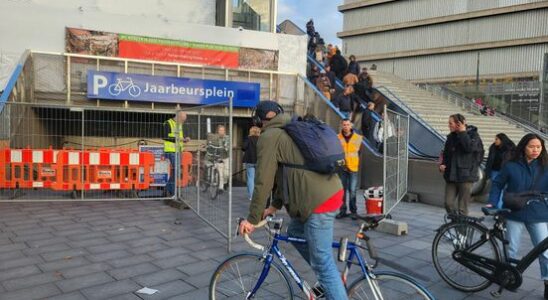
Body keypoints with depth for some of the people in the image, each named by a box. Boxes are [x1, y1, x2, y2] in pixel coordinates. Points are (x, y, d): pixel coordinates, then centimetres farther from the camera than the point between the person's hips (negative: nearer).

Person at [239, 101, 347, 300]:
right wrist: (275, 206, 28)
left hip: (318, 201, -9)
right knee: (295, 232, 25)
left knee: (323, 264, -1)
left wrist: (252, 219, -1)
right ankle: (331, 279, 29)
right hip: (331, 192, 9)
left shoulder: (269, 136, -5)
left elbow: (263, 181, -9)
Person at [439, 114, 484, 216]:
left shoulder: (473, 134, -3)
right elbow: (446, 154, 22)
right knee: (448, 203, 1)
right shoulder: (451, 137, 13)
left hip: (465, 176, -5)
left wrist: (462, 132, -15)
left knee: (462, 208, -1)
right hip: (451, 176, 5)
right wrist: (443, 164, 3)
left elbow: (469, 147, -24)